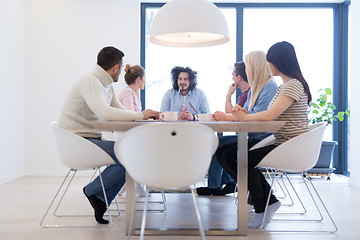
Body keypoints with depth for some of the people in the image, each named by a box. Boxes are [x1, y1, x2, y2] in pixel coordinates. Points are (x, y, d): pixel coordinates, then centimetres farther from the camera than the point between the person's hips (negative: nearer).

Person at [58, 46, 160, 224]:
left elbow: (120, 111, 16)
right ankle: (92, 190, 0)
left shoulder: (107, 85, 14)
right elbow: (104, 112, -33)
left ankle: (101, 199, 5)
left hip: (91, 139, 10)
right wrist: (140, 115, -26)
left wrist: (146, 115, -1)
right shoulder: (90, 81, -17)